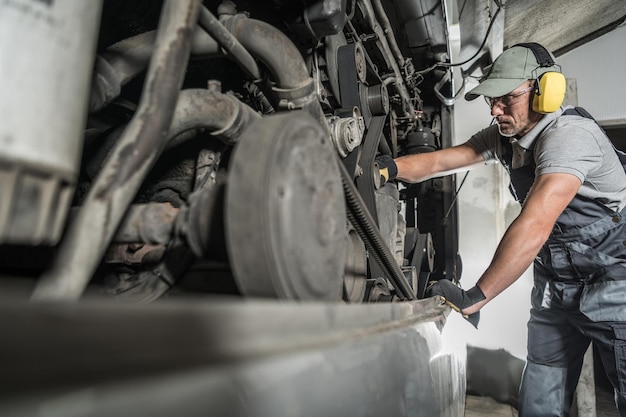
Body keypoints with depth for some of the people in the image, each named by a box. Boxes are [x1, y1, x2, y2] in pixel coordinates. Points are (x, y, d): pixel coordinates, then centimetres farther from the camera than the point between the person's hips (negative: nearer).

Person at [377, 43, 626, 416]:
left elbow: (534, 226, -35)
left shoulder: (569, 134, -25)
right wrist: (389, 168, -25)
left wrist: (473, 299, -37)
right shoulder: (505, 135, 1)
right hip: (557, 285, 7)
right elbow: (441, 161, -5)